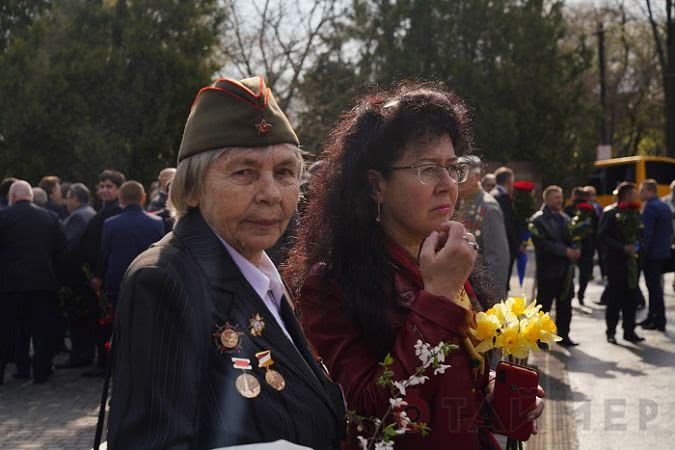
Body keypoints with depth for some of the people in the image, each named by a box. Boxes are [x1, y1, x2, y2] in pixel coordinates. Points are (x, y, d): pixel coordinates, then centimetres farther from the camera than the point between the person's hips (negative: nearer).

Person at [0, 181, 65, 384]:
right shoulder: (51, 217, 3)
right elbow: (61, 251, 3)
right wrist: (53, 273, 11)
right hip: (44, 282, 3)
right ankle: (41, 372, 11)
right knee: (41, 329, 9)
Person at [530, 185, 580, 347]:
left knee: (565, 304, 8)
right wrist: (565, 251, -19)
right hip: (548, 269, -6)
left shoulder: (565, 218, 16)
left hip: (565, 269, 6)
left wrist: (575, 250, -8)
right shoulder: (538, 219, -7)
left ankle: (563, 335, 17)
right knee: (544, 304, 0)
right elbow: (542, 243, -17)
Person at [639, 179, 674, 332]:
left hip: (651, 254, -9)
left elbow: (646, 233, -21)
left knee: (654, 287, -3)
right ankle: (653, 318, 23)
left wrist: (642, 251, -15)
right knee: (655, 286, 16)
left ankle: (659, 321, -1)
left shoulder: (650, 207, -15)